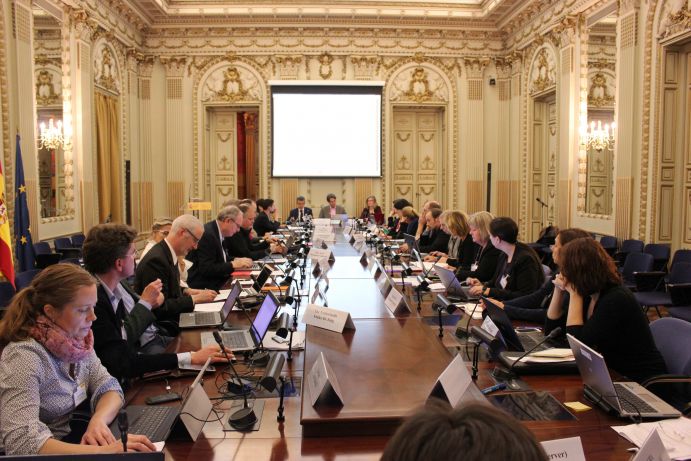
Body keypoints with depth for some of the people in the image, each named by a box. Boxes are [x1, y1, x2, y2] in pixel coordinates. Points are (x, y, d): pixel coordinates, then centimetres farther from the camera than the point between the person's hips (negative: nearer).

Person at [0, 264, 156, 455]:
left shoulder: (76, 339, -2)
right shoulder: (24, 357, -24)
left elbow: (109, 388, -1)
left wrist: (98, 420, -21)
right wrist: (101, 451, -37)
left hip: (76, 436, 6)